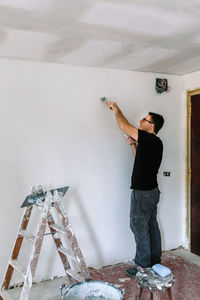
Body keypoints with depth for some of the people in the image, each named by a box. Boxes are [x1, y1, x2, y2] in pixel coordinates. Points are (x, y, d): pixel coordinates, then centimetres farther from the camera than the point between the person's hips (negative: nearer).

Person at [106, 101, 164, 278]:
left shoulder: (149, 139, -19)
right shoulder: (155, 143, 10)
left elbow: (124, 126, -18)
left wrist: (116, 109, -3)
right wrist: (134, 145, 10)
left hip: (143, 193, -10)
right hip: (152, 191, 10)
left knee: (139, 227, 1)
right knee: (152, 225, 16)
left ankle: (143, 266, 12)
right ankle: (155, 261, 28)